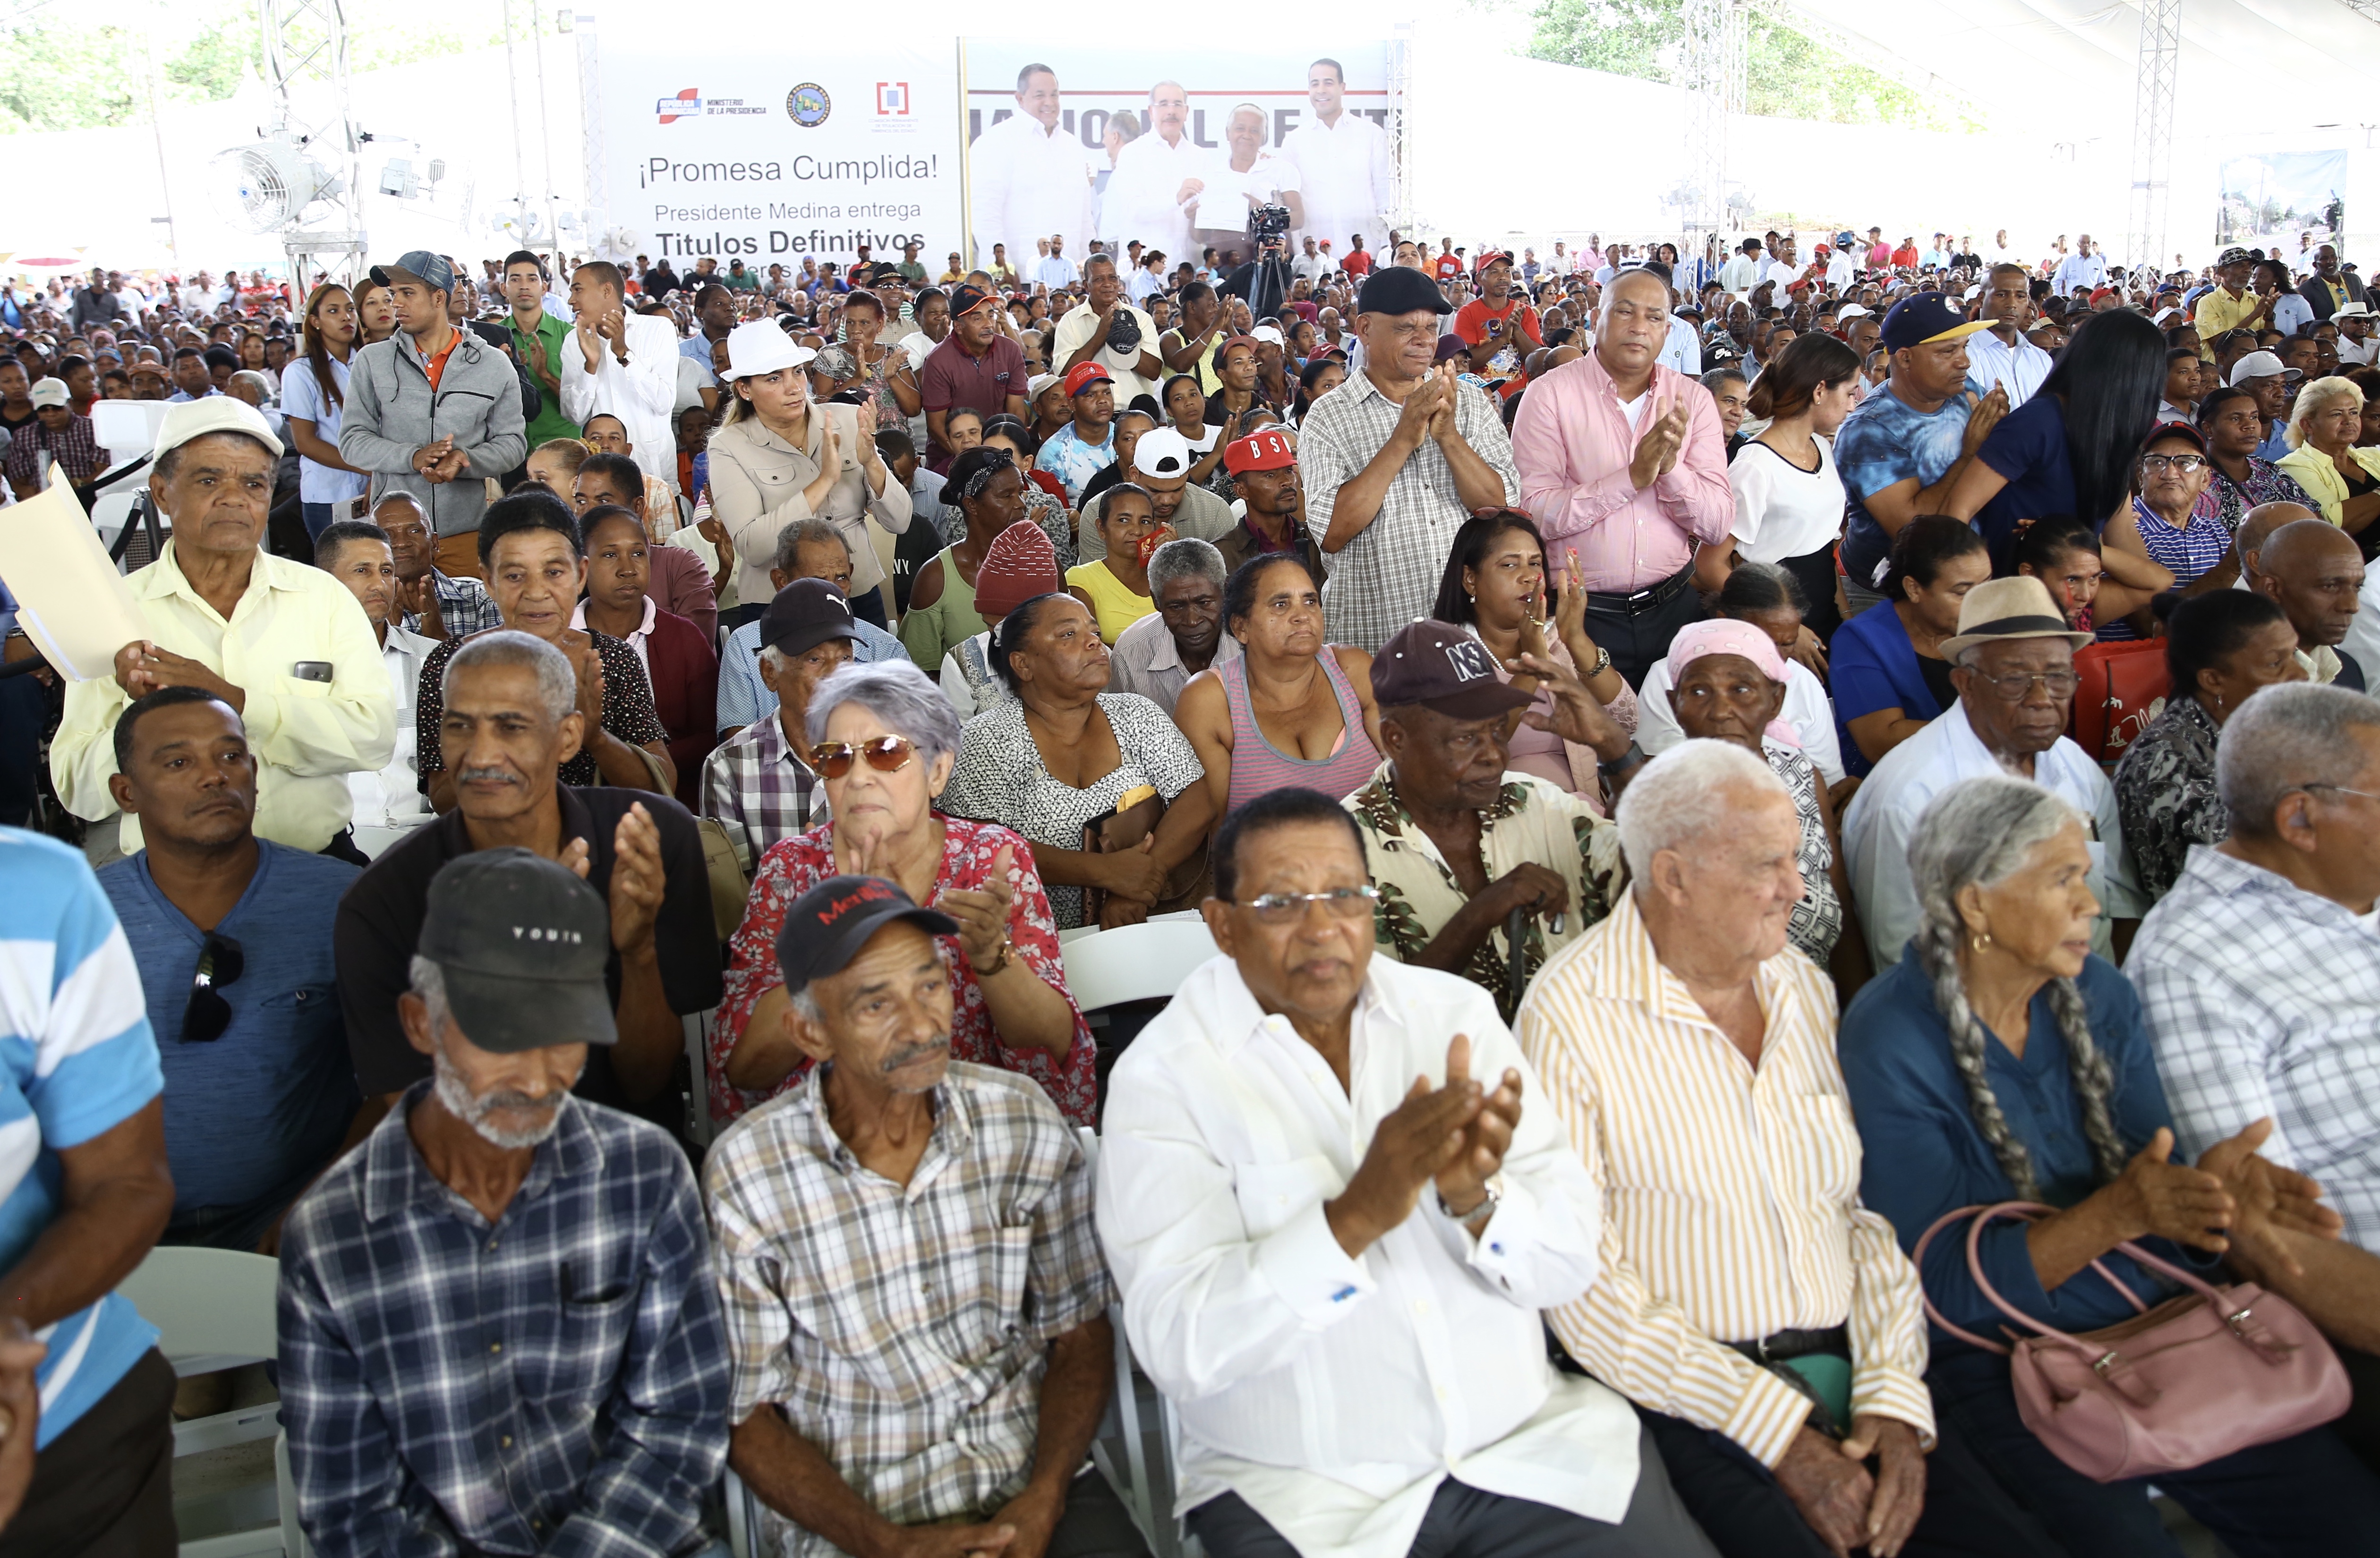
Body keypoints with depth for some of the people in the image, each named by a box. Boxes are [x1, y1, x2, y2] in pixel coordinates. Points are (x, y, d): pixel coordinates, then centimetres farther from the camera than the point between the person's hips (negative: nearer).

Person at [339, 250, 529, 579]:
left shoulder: (494, 364, 6)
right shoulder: (371, 361, 7)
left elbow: (512, 443, 4)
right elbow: (352, 441, 2)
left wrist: (465, 460, -16)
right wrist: (413, 457, -16)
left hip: (467, 531, 0)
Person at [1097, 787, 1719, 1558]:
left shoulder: (1456, 1013, 3)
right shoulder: (1160, 1075, -8)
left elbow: (1572, 1260, -1)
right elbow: (1177, 1345, -17)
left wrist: (1477, 1198, -22)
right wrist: (1354, 1217, -29)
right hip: (1299, 1491, -2)